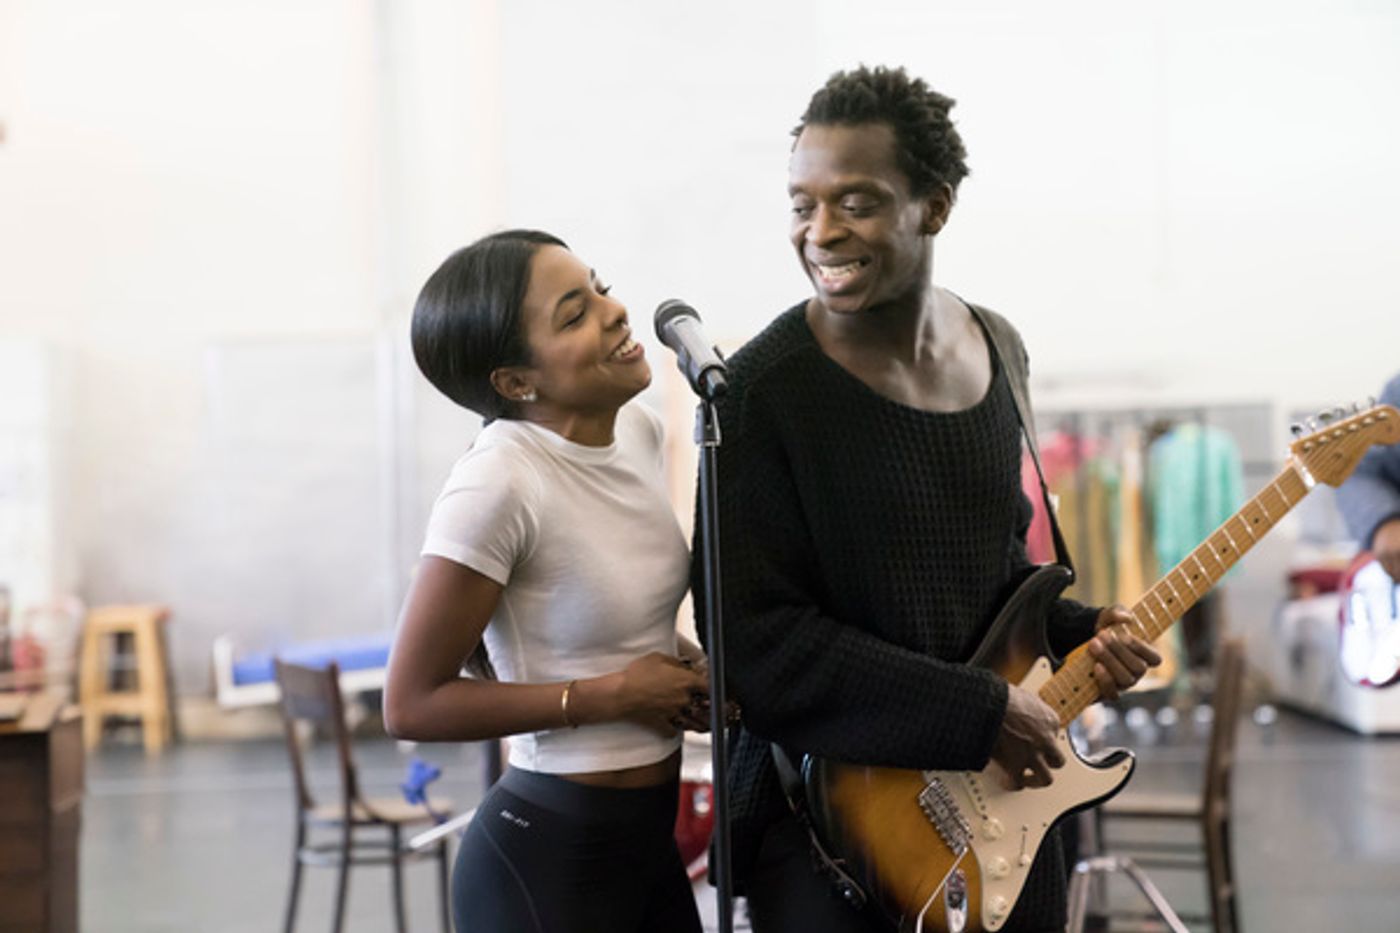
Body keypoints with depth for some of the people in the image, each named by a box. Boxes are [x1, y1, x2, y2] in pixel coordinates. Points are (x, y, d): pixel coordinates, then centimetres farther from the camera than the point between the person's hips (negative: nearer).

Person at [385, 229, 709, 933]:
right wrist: (613, 694, -18)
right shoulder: (497, 482, -22)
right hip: (547, 855, -7)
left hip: (649, 837, 7)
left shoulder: (637, 429, 1)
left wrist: (683, 665, -1)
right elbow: (411, 704, -20)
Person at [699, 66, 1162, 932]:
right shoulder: (765, 389, -18)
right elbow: (759, 643, -21)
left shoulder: (992, 349, 3)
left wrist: (1076, 633, -2)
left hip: (1002, 796, 6)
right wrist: (981, 713, -19)